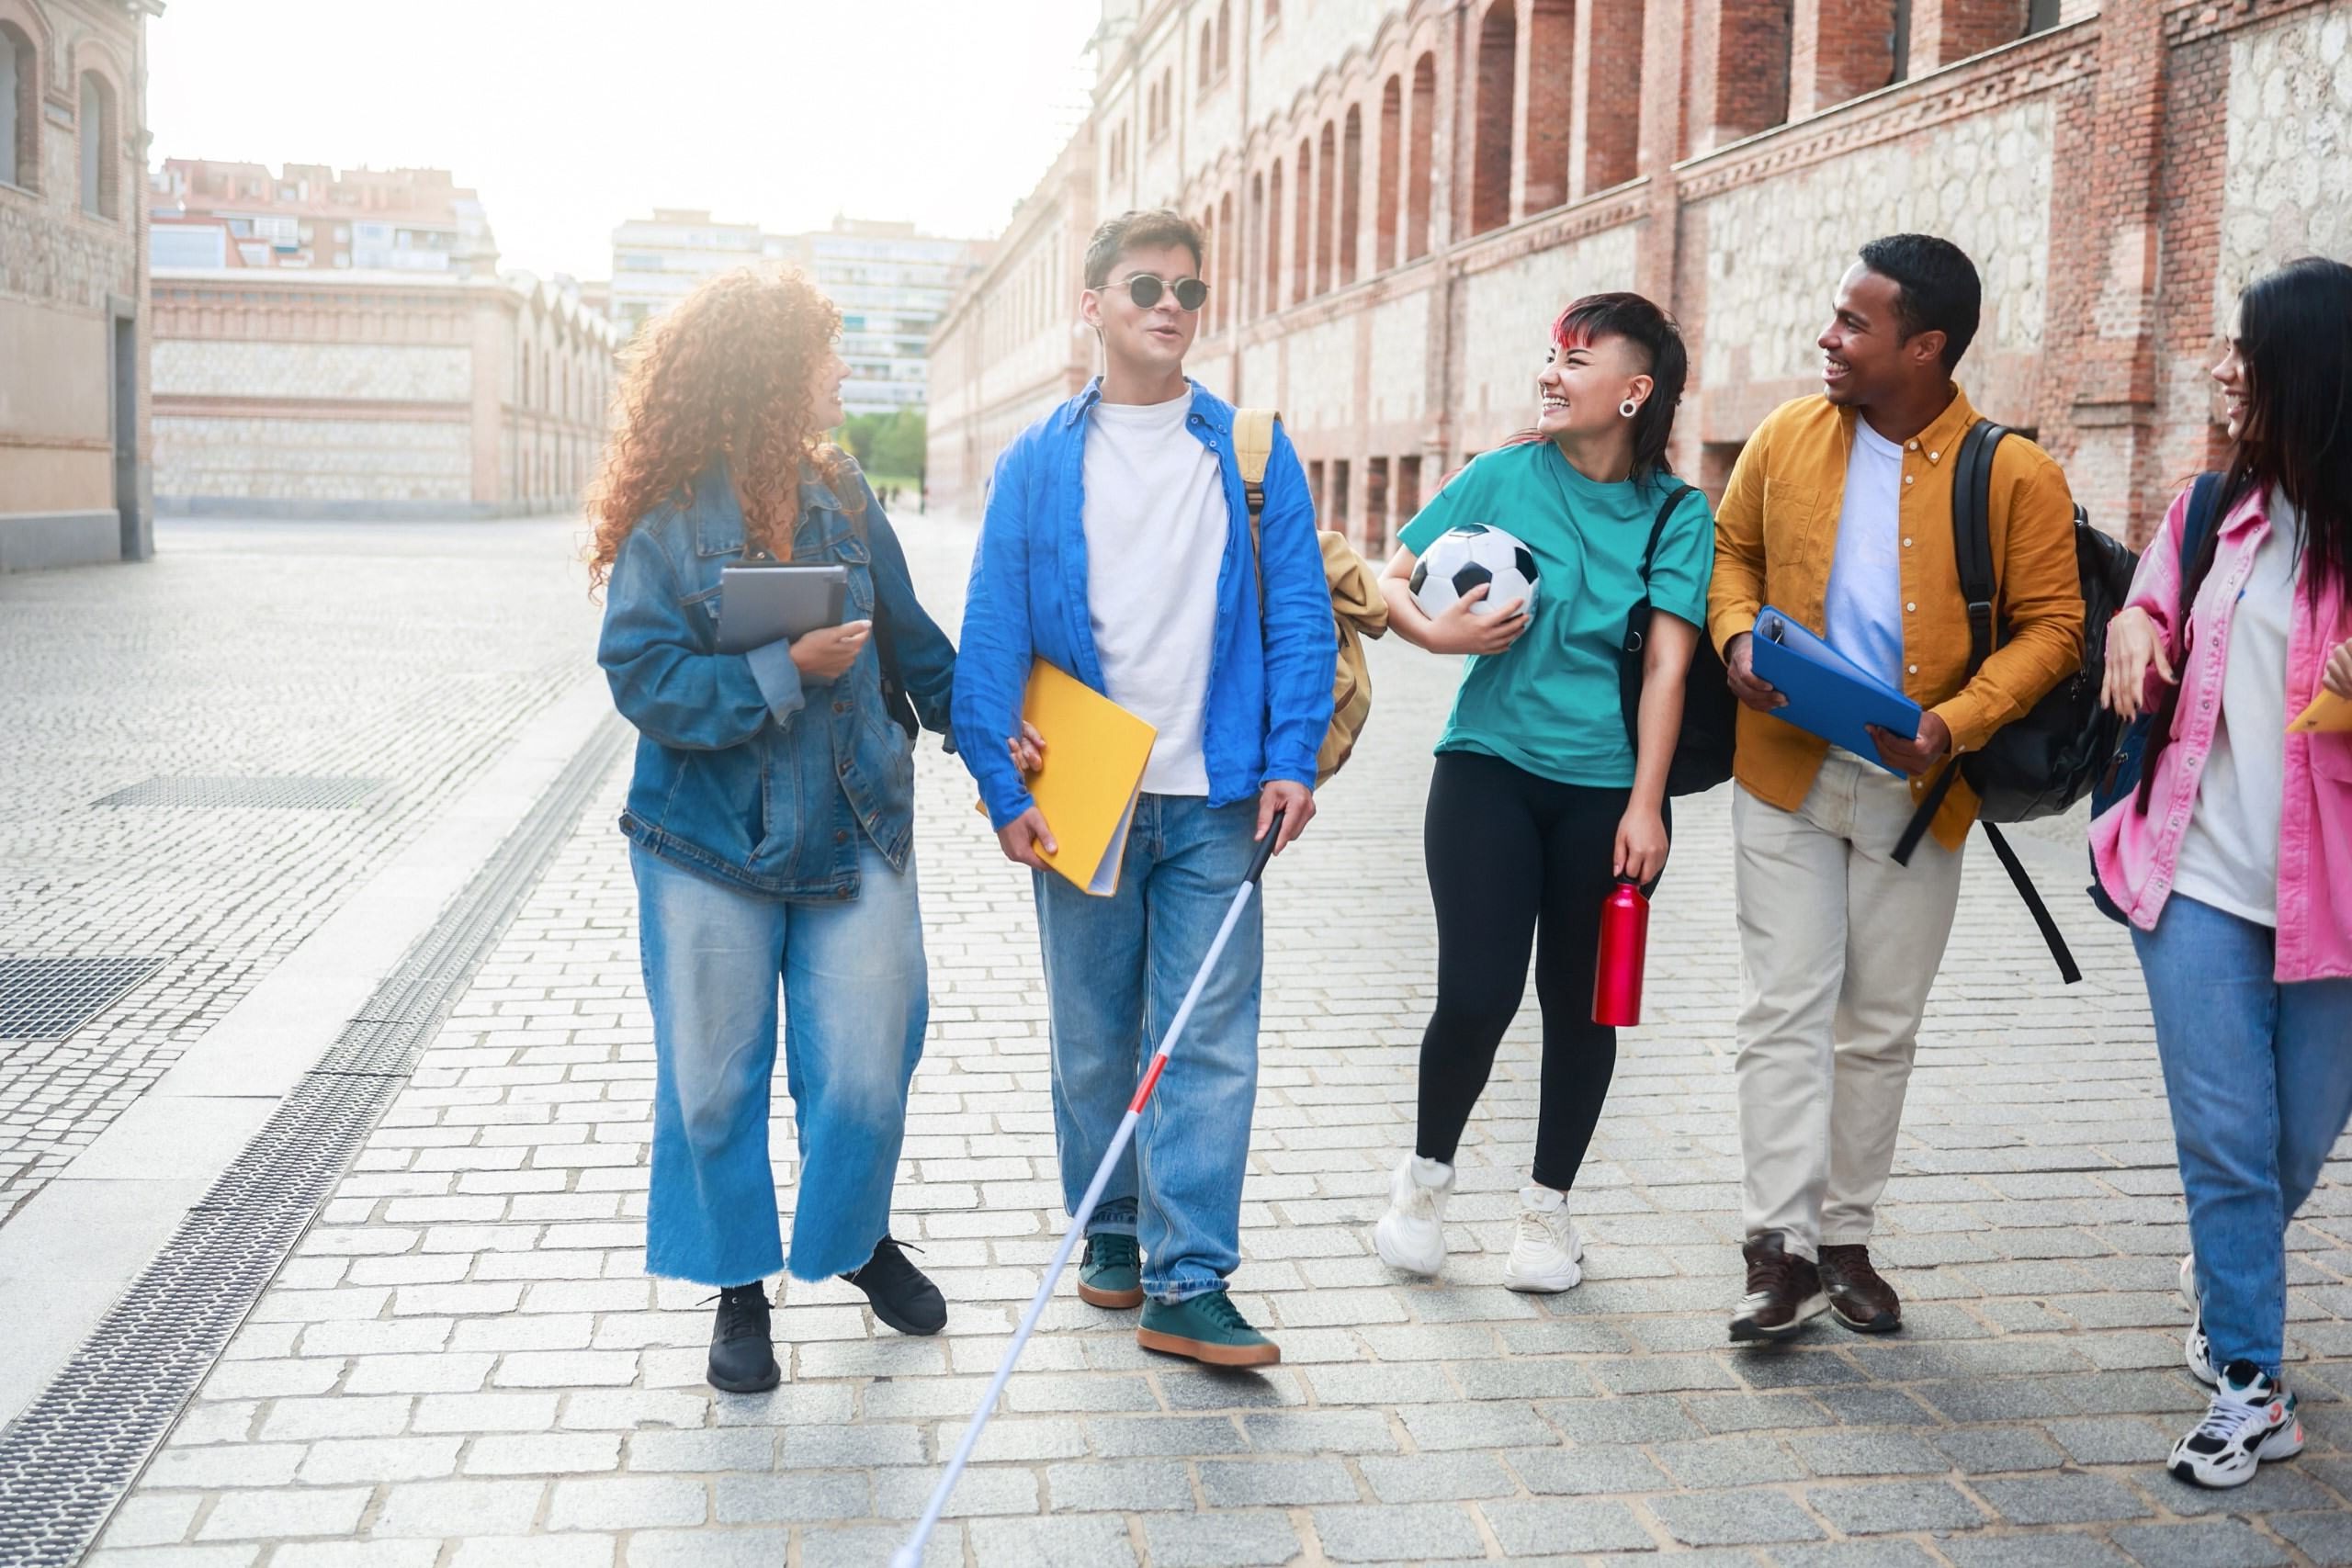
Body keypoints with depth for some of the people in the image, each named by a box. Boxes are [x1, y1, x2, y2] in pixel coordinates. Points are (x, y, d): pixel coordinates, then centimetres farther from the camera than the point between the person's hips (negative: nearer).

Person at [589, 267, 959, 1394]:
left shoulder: (841, 496, 3)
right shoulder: (667, 521, -10)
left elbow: (908, 637, 15)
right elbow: (646, 678, -15)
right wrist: (786, 672, -20)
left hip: (854, 835, 3)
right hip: (712, 847, -3)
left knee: (864, 1077, 5)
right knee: (714, 1082, 9)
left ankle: (857, 1237, 34)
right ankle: (738, 1285, 29)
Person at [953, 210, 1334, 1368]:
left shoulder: (1254, 452, 5)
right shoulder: (1038, 464, 4)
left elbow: (1300, 614, 3)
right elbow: (993, 634, 1)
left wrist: (1292, 759, -7)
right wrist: (1002, 784, -6)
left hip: (1215, 796, 0)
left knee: (1210, 1040, -3)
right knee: (1093, 1037, 11)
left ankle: (1190, 1284, 3)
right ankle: (1112, 1234, 30)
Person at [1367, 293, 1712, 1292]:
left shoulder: (1677, 513, 0)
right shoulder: (1503, 476, 1)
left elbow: (1666, 663, -5)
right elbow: (1392, 579, 5)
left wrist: (1644, 805, -11)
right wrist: (1436, 633, -17)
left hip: (1607, 788, 1)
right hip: (1489, 768, -1)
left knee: (1580, 1003, 8)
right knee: (1477, 993, -7)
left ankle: (1548, 1209, 27)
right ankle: (1426, 1176, 20)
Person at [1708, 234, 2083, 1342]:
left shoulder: (2015, 476, -8)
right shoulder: (1788, 436, -1)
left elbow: (2050, 627, -6)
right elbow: (1733, 546, 13)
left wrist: (1956, 723, -20)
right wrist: (1737, 635, -8)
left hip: (1915, 790, -1)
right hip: (1784, 771, 1)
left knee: (1882, 1025, 10)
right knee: (1785, 1009, -1)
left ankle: (1846, 1240, 25)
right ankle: (1779, 1250, 4)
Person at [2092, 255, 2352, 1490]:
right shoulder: (2215, 510, 5)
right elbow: (2153, 618, 22)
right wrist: (2132, 625, -1)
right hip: (2198, 877, 2)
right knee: (2224, 1140, 0)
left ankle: (2223, 1272, 45)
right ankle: (2249, 1389, 13)